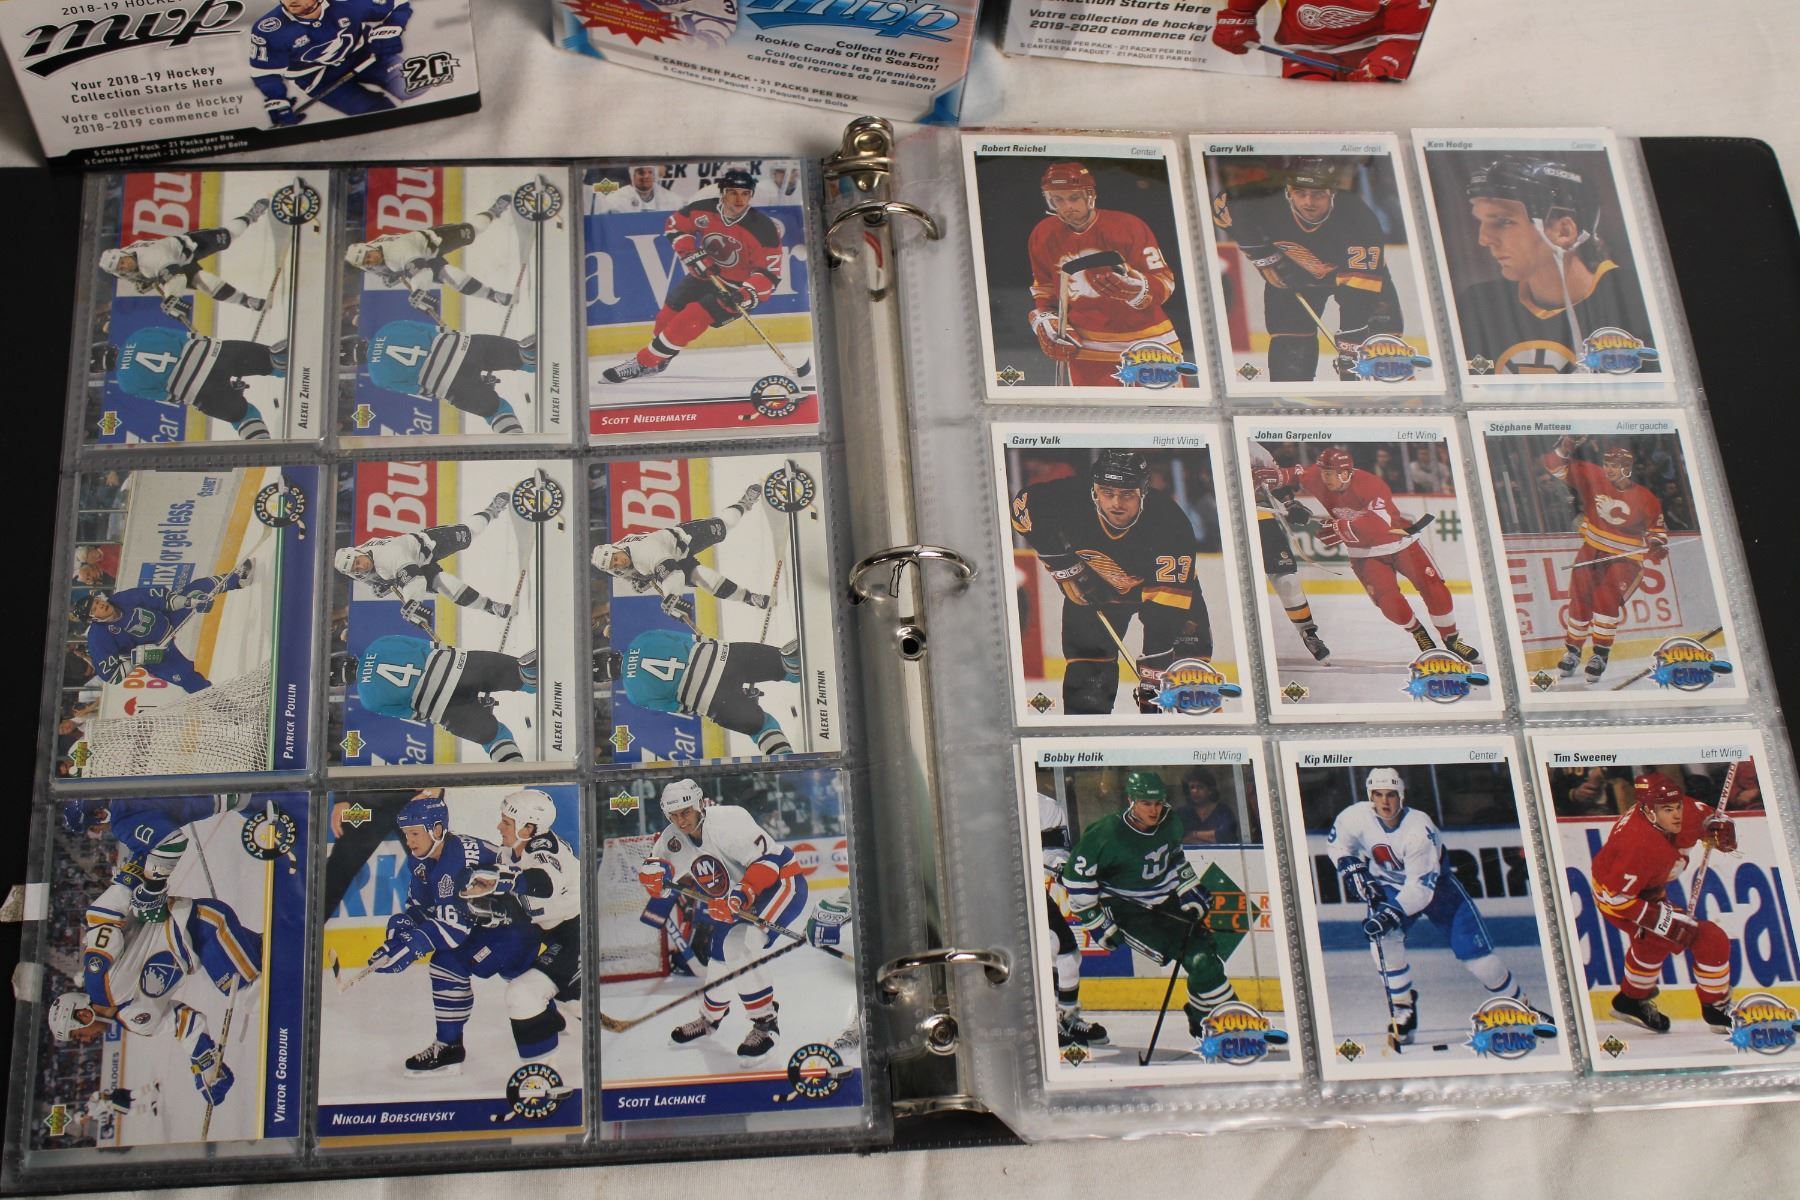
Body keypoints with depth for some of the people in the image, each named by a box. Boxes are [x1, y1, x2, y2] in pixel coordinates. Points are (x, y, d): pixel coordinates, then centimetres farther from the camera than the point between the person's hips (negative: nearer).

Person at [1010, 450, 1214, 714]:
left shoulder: (1171, 524, -37)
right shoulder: (1071, 497, -33)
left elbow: (1166, 616, -38)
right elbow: (1023, 504, -14)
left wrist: (1153, 682, -40)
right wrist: (1064, 564, -19)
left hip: (1159, 582, -1)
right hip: (1096, 583, 1)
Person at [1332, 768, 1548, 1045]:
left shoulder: (1419, 828, -34)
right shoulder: (1356, 817, -22)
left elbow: (1421, 887, -33)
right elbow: (1337, 843, 1)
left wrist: (1394, 912, -44)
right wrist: (1352, 870, -15)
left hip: (1435, 884, -3)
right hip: (1390, 885, 3)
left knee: (1476, 953, -7)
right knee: (1383, 935, -26)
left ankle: (1521, 1005, 16)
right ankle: (1403, 1011, -9)